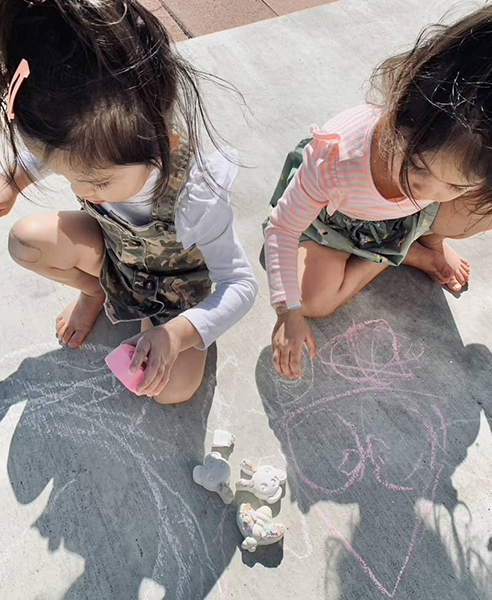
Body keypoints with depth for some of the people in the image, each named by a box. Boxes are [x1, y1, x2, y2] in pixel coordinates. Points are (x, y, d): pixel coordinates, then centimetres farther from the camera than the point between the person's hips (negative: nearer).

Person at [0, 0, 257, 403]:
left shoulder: (196, 198, -42)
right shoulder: (91, 151, -26)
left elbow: (241, 286, -33)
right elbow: (51, 148, 2)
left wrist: (175, 334, -45)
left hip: (175, 280, -4)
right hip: (114, 247, 4)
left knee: (174, 390, -14)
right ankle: (95, 290, 12)